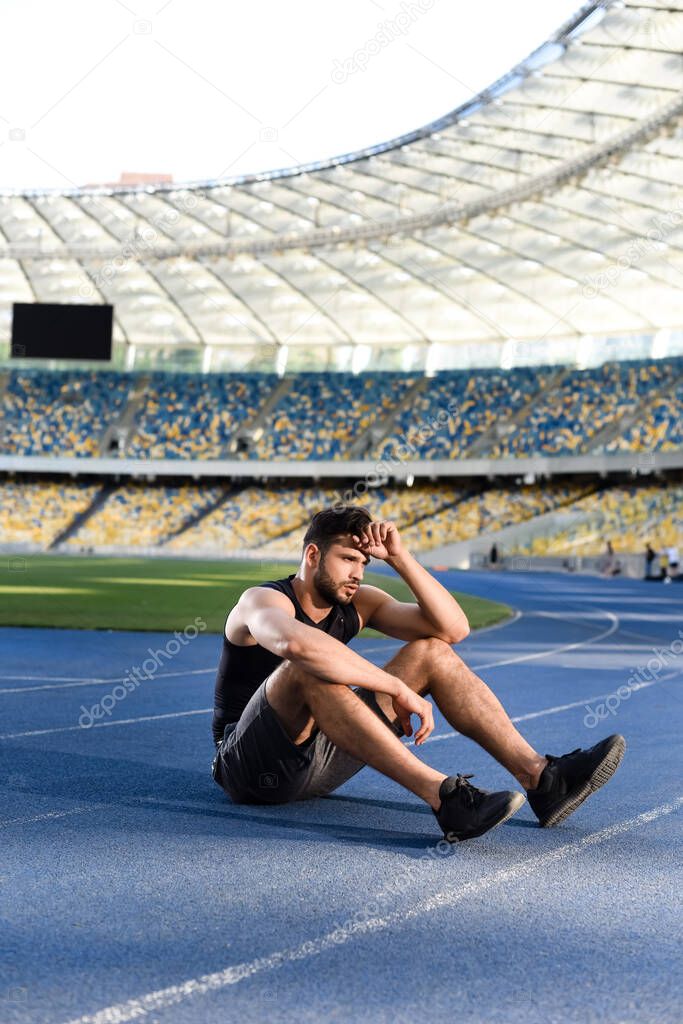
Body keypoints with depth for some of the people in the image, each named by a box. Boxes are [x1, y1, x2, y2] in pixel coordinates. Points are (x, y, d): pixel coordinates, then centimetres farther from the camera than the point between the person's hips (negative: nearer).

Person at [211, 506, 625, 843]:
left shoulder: (356, 603, 5)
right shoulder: (264, 601, -15)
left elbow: (453, 628, -7)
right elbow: (296, 643, -43)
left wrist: (399, 557, -14)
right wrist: (398, 688, -40)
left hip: (320, 761, 7)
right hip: (251, 766, -7)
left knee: (433, 652, -4)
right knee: (310, 668, -38)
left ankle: (540, 777, -17)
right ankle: (445, 797, -47)